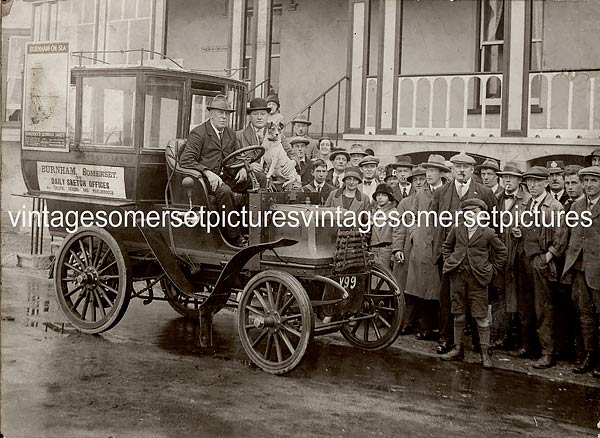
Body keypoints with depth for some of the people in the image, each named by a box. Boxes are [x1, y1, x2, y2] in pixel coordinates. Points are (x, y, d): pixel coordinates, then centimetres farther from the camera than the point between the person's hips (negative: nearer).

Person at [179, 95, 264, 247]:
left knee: (260, 178, -12)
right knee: (225, 191, -38)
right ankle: (235, 236, -25)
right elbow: (185, 160, -15)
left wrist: (243, 167, -1)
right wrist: (208, 172, -28)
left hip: (227, 176, 7)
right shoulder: (198, 133, -6)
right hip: (205, 178, -7)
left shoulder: (231, 133, 17)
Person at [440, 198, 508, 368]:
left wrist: (492, 269, 4)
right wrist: (449, 262, 9)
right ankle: (458, 349, 18)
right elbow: (446, 246, 21)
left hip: (477, 277, -3)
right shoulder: (457, 229, 7)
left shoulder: (488, 233, -2)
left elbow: (502, 251, 8)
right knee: (458, 313, 10)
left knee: (481, 315, -3)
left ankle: (485, 353, 3)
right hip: (457, 275, 3)